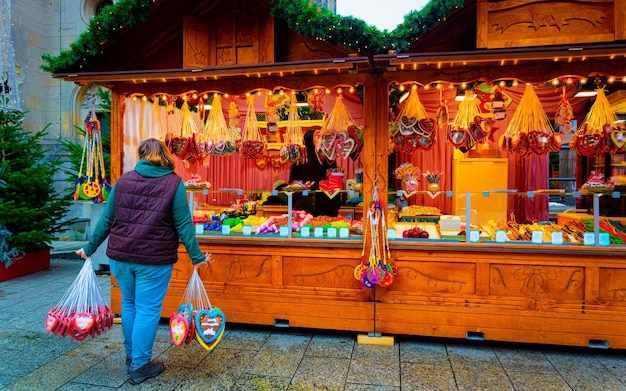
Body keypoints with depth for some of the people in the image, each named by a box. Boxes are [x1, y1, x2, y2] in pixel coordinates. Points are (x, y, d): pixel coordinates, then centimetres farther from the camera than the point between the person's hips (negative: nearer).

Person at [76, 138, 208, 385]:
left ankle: (131, 356, 37)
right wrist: (196, 257, 0)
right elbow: (183, 225, -7)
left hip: (120, 255, 4)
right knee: (148, 310, 7)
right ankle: (139, 366, 18)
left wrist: (89, 248, 20)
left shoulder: (124, 180, 6)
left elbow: (106, 220, 8)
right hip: (154, 259, -4)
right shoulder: (174, 183, -5)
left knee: (129, 303, 22)